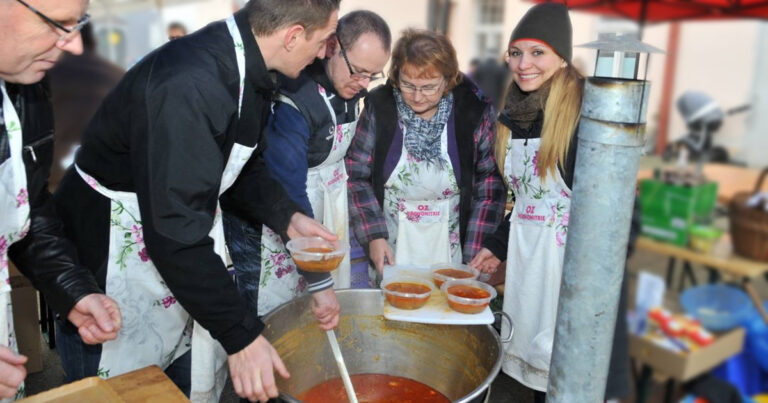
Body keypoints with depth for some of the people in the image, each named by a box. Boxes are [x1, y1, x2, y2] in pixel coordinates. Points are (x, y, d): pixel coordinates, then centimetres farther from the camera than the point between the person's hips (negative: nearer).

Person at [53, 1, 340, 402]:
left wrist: (288, 217, -4)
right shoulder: (187, 86, -31)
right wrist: (241, 335, -27)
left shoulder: (248, 70, -1)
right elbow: (175, 232, -32)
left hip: (187, 264, 8)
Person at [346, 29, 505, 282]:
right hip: (391, 243, 1)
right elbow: (356, 176, -2)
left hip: (449, 245, 0)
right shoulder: (379, 107, -7)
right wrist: (374, 235, -9)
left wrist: (476, 252, -8)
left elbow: (490, 181, -4)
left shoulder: (475, 111, -9)